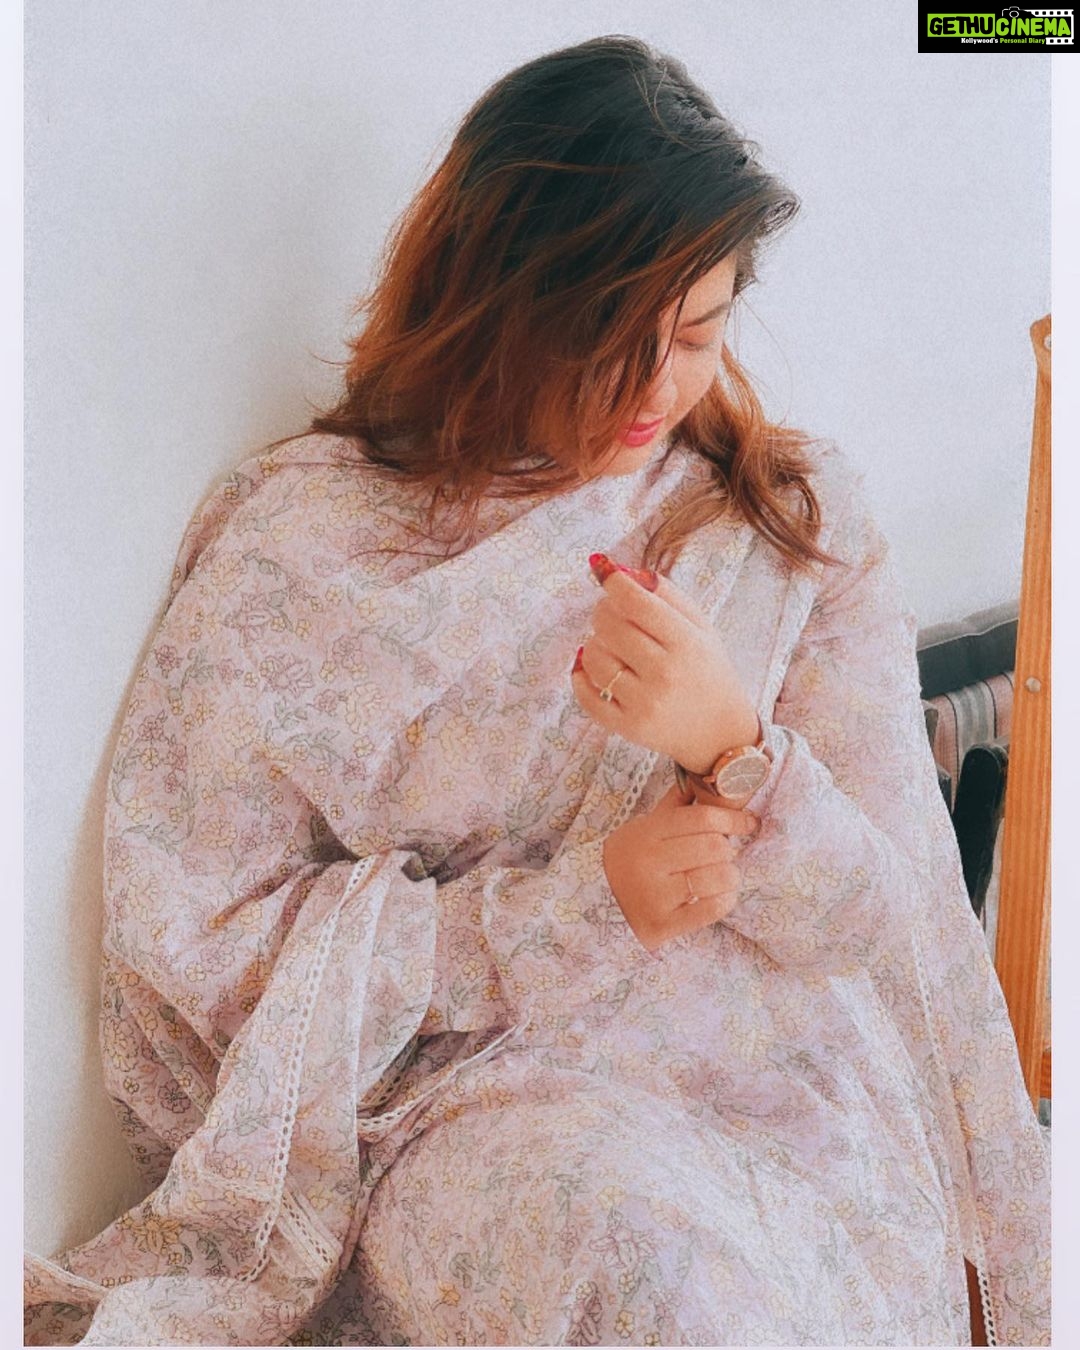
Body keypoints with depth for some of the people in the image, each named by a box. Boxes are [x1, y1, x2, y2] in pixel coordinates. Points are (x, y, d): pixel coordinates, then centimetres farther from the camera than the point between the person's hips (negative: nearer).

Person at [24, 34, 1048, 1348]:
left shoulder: (795, 516, 4)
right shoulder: (298, 546, -3)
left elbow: (885, 919, 2)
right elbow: (193, 932, -6)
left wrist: (740, 747, -20)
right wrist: (582, 903, -13)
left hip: (797, 1091, 3)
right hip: (478, 1095, -2)